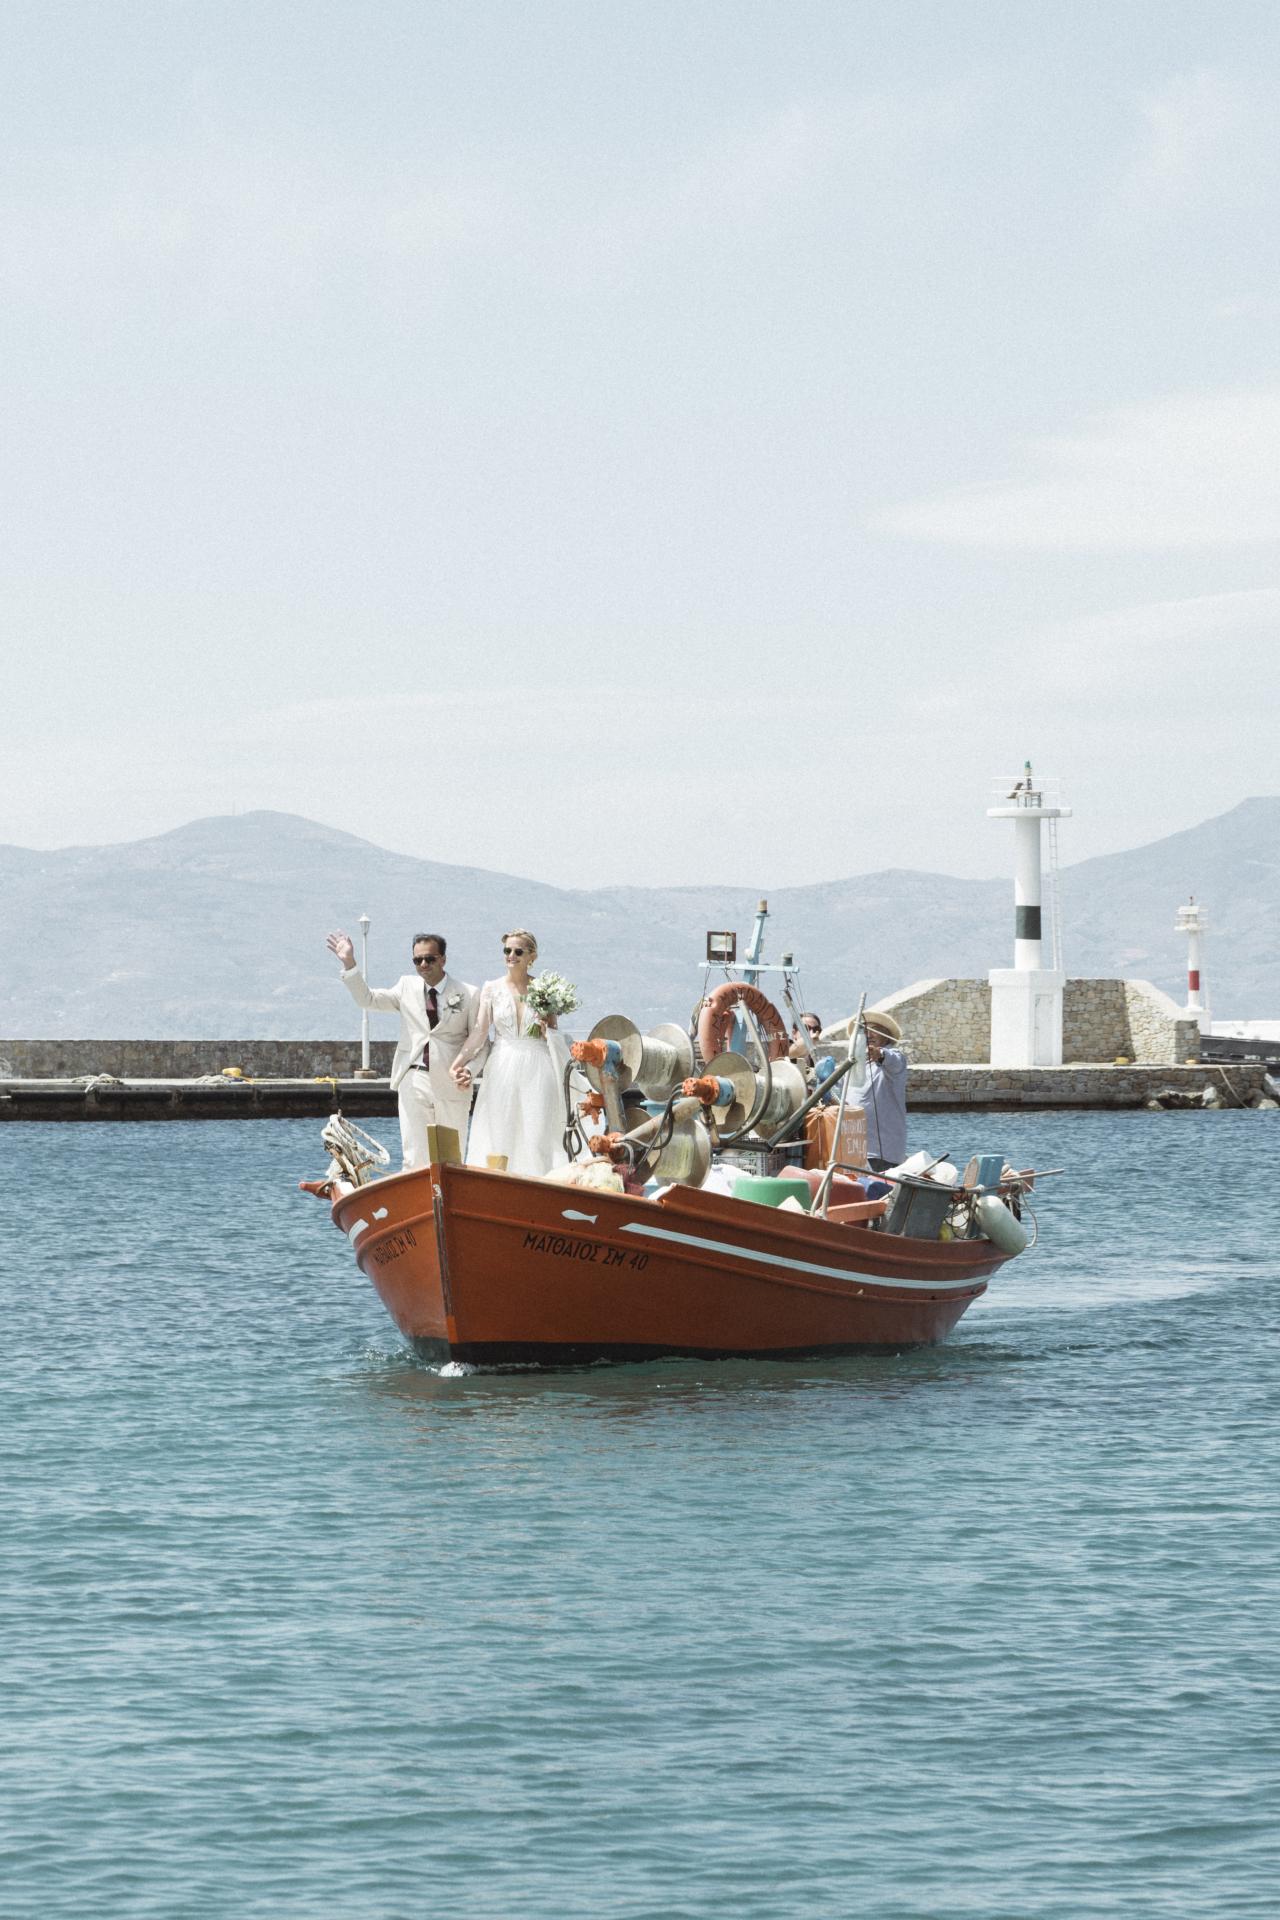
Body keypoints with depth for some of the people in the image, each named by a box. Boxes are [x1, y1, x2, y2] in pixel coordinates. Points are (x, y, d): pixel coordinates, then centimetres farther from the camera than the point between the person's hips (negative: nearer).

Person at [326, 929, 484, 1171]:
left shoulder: (468, 994, 1)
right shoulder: (407, 987, 9)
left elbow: (479, 1041, 5)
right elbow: (368, 999, 5)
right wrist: (349, 964, -5)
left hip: (451, 1085, -1)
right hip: (414, 1081, 1)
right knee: (414, 1156, -3)